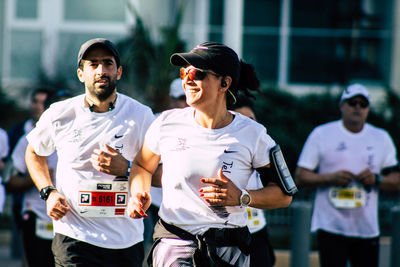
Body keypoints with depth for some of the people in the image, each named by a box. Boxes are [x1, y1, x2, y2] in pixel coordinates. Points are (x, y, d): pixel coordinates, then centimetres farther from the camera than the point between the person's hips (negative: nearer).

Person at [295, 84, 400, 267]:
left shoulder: (381, 138, 13)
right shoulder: (321, 134, 4)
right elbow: (300, 177, 1)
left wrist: (376, 179, -9)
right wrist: (331, 178, -15)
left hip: (367, 229, 3)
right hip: (331, 227, -3)